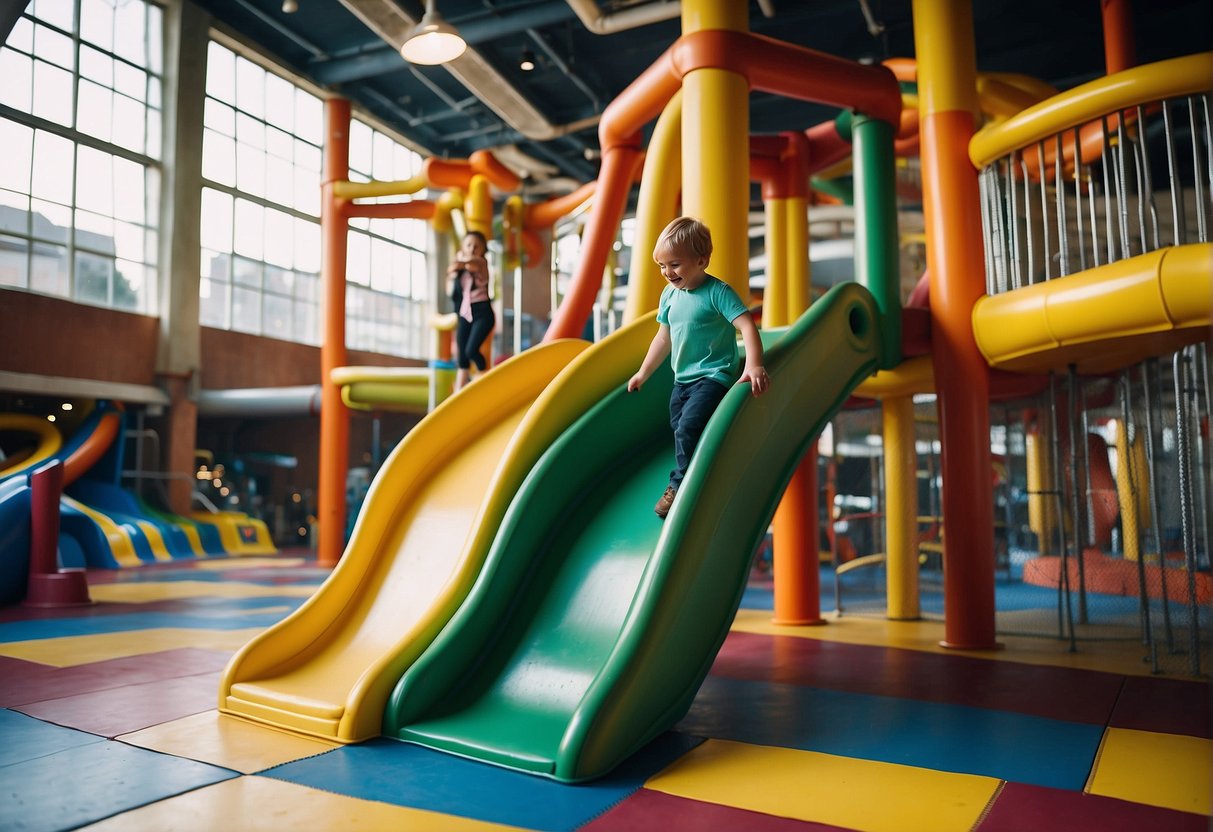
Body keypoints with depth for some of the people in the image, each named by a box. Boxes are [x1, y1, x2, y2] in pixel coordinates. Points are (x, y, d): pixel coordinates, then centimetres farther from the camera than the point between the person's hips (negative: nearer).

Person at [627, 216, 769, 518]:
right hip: (682, 379, 8)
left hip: (714, 377, -8)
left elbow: (747, 326, -24)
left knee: (688, 428, -20)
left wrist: (754, 365, -39)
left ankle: (680, 485, -3)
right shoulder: (669, 295, 6)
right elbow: (664, 337, 18)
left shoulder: (718, 292, -15)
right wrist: (643, 373, 24)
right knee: (680, 430, 13)